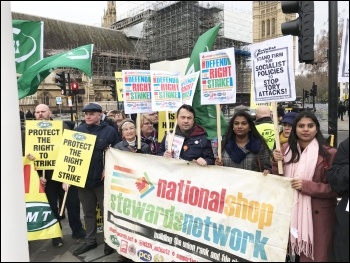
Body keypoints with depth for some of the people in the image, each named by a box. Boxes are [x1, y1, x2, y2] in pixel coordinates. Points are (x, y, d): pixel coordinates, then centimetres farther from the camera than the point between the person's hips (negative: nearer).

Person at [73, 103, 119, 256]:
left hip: (102, 179, -3)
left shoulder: (109, 131, -5)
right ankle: (90, 240, 32)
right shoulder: (78, 130, 5)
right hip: (82, 179, 4)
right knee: (88, 212, 17)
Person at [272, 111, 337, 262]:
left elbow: (336, 188, -8)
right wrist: (276, 163, -9)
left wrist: (307, 186, -18)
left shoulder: (329, 153, -9)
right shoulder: (286, 149, 5)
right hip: (290, 210, 4)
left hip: (317, 214, -3)